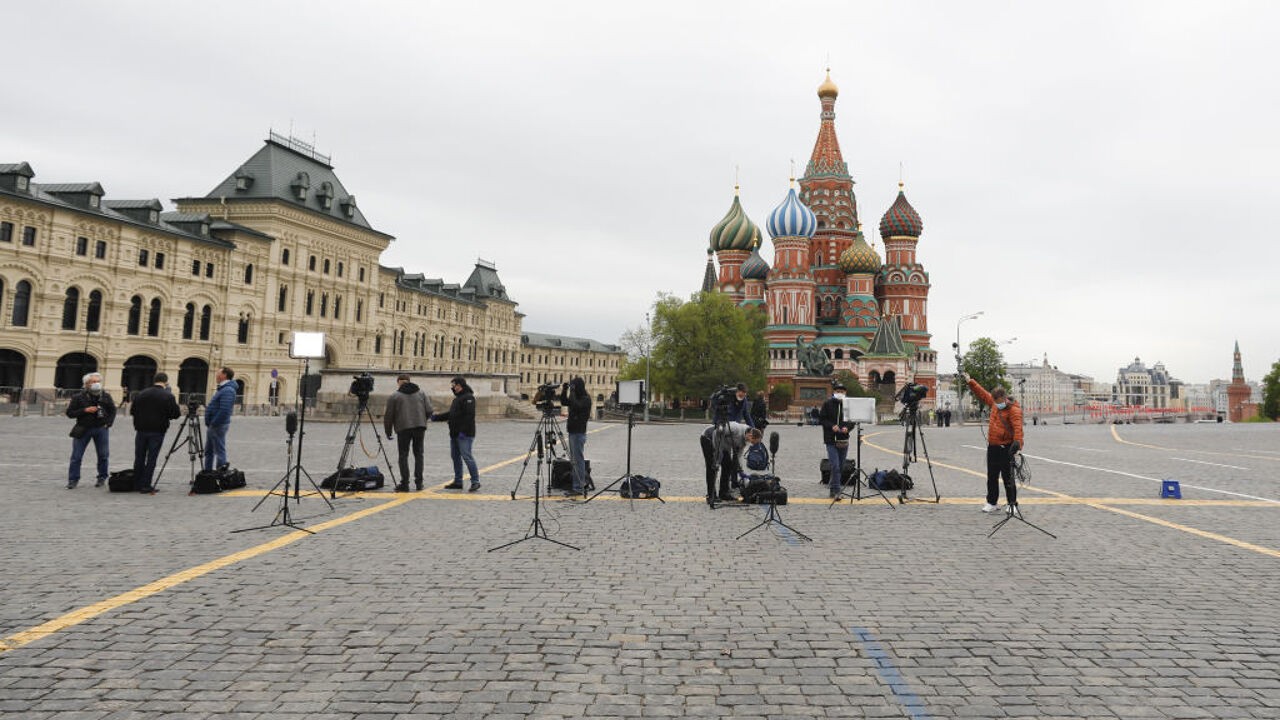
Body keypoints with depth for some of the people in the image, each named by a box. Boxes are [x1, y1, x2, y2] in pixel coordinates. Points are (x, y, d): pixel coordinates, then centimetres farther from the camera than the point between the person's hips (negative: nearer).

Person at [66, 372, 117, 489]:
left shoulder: (106, 396, 3)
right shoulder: (79, 397, -5)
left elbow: (112, 410, 14)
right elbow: (69, 413, -4)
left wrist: (108, 423, 2)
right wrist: (85, 410, -17)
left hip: (101, 428, 2)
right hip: (83, 429, -2)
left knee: (103, 455, 5)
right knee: (76, 456, -1)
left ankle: (102, 478, 18)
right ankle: (73, 480, 8)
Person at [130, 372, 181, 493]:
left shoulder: (142, 394, 4)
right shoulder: (168, 396, -8)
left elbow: (132, 411, 9)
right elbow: (175, 414, -8)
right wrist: (179, 410, 12)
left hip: (141, 430, 4)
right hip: (157, 432, -4)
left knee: (139, 457, 12)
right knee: (151, 458, 0)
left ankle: (136, 484, 18)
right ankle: (145, 485, 0)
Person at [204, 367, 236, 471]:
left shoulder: (228, 390, -18)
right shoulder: (222, 388, 15)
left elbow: (224, 410, -27)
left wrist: (213, 423, -21)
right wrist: (210, 423, 15)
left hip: (218, 426, -11)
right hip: (212, 426, 11)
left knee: (220, 451, -4)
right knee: (208, 451, 17)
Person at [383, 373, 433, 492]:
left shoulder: (394, 396, 2)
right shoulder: (421, 393, 11)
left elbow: (388, 415, 2)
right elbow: (429, 410, 4)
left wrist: (388, 432, 13)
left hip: (403, 428, -3)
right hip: (420, 427, 3)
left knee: (403, 455, 4)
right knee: (418, 454, 11)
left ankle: (404, 483, 1)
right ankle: (419, 482, 10)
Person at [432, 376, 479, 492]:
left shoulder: (468, 398, -11)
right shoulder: (457, 398, 21)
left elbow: (469, 415, -20)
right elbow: (450, 414, 26)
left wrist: (463, 431, -24)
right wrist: (436, 417, 20)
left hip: (464, 434, -10)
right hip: (454, 434, 10)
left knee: (467, 456, -12)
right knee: (455, 457, 12)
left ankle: (475, 481, -7)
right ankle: (458, 482, 19)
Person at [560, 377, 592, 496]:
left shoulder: (586, 398, -12)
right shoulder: (577, 397, 14)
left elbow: (576, 406, -27)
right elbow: (564, 402, 20)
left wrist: (572, 393, -20)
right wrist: (564, 390, 8)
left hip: (578, 433, -10)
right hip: (572, 432, 10)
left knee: (578, 460, -8)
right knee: (573, 460, 12)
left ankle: (579, 488, -6)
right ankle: (578, 485, 18)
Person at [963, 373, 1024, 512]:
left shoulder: (1014, 409, -17)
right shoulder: (994, 403, 5)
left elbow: (1018, 427, -31)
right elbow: (982, 393, 21)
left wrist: (1017, 442, -46)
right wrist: (970, 382, 20)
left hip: (1006, 448, -7)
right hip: (992, 447, 7)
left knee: (1008, 477, -1)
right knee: (992, 476, 14)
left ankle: (1013, 504, 11)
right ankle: (992, 503, 25)